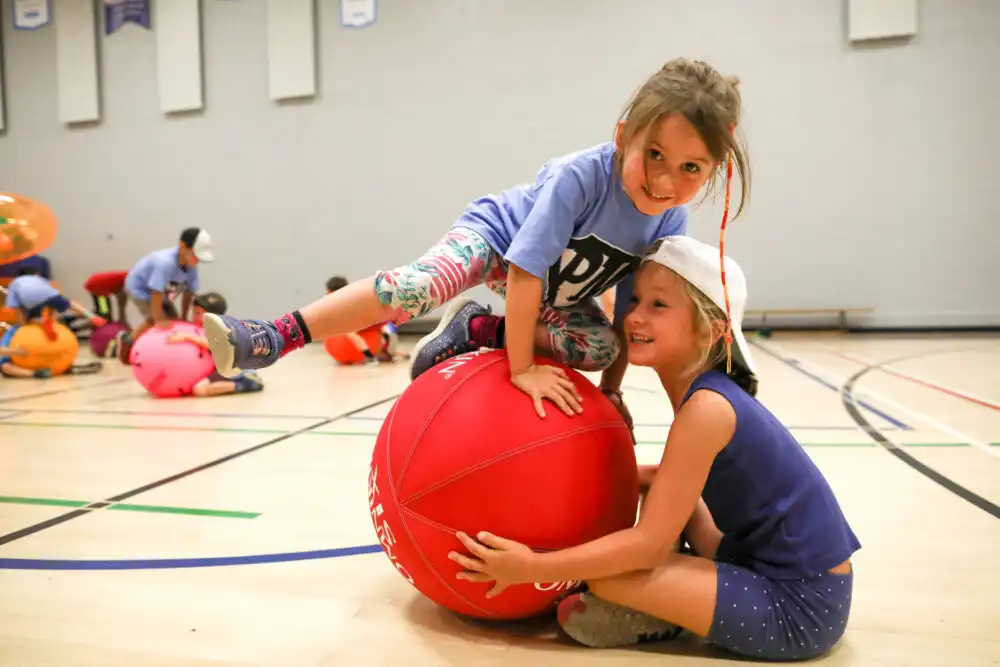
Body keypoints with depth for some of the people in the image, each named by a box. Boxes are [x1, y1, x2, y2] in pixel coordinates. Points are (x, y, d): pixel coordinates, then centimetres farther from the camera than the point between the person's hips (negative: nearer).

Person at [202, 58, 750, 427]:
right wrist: (522, 367, -36)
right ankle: (271, 337, -24)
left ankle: (477, 329, -3)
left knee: (600, 345, -19)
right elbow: (525, 272, -39)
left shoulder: (671, 223, -21)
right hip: (497, 232, -5)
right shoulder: (581, 175, -38)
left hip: (557, 295, 6)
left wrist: (611, 387, -9)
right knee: (413, 286, -31)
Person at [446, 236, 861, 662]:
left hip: (801, 610, -9)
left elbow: (649, 543, -24)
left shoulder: (707, 407, -24)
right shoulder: (707, 393, 3)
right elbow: (687, 478, 18)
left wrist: (532, 567, -20)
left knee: (607, 574, -19)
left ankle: (660, 618, 9)